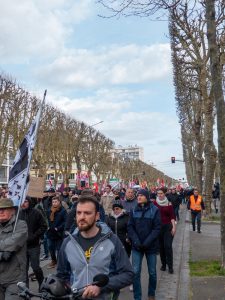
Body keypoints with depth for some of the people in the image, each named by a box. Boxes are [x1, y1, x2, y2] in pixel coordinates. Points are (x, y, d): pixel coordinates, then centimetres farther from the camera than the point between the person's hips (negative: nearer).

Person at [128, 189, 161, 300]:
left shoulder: (154, 210, -5)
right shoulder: (134, 211, 2)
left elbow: (157, 228, -8)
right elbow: (130, 227, 1)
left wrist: (147, 242, -16)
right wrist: (136, 241, -14)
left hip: (151, 246, -1)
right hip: (136, 246, 1)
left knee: (152, 272, 11)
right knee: (135, 272, -3)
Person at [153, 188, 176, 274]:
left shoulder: (169, 204, 0)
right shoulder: (154, 203, -1)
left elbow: (172, 216, 1)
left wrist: (174, 227, -6)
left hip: (168, 227, -1)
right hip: (158, 227, 1)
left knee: (168, 246, -7)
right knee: (161, 246, 8)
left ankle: (170, 266, 1)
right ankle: (163, 264, 21)